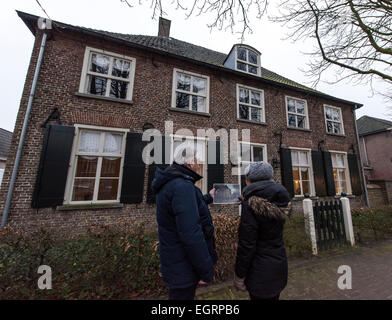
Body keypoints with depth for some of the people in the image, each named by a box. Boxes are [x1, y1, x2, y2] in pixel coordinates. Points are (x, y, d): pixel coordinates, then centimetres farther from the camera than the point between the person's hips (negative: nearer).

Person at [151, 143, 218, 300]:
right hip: (183, 269, -9)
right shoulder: (182, 186, -29)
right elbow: (191, 235, -32)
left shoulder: (170, 183, 4)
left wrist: (208, 197, 26)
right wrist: (206, 271, -19)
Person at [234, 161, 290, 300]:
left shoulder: (251, 203, -25)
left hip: (261, 272, -7)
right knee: (273, 296, 26)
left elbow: (246, 244, -22)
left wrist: (239, 276, -8)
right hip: (279, 264, 7)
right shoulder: (277, 200, -2)